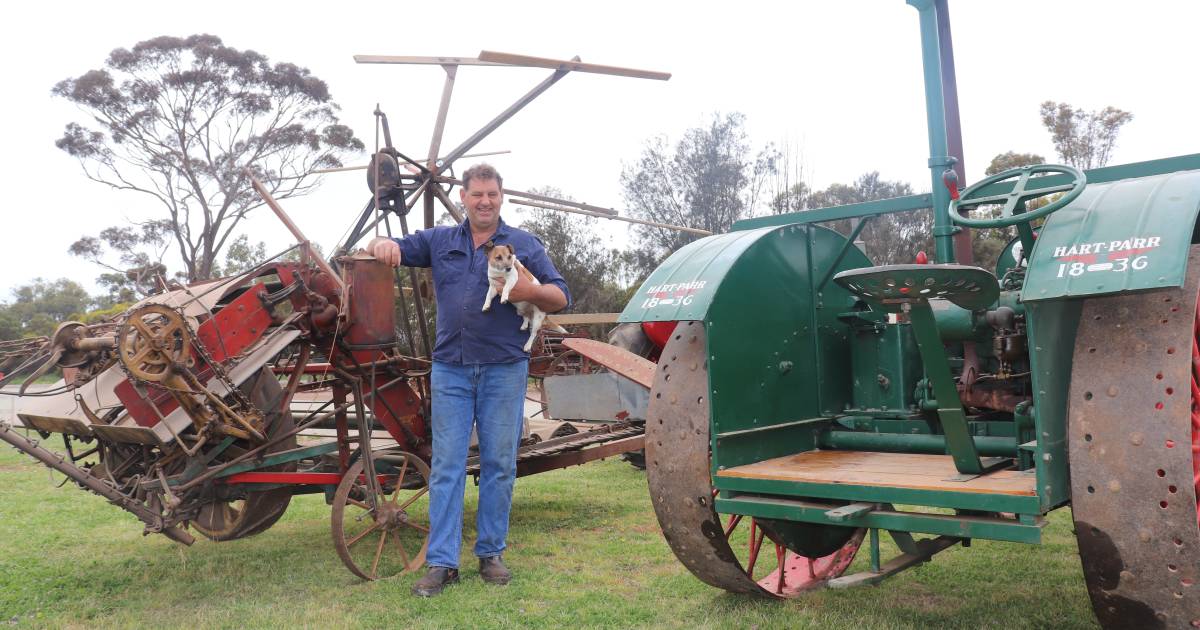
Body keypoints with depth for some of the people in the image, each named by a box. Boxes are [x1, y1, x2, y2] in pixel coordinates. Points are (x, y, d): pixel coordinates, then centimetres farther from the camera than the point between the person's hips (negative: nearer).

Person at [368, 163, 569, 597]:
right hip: (451, 369, 1)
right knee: (446, 467, 0)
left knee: (499, 465, 5)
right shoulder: (439, 241, 13)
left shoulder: (523, 244, 6)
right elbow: (393, 249, 17)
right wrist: (383, 245, -9)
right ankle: (441, 562, 5)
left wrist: (531, 291, -19)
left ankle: (491, 553, 18)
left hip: (504, 369, -1)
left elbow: (561, 297, 3)